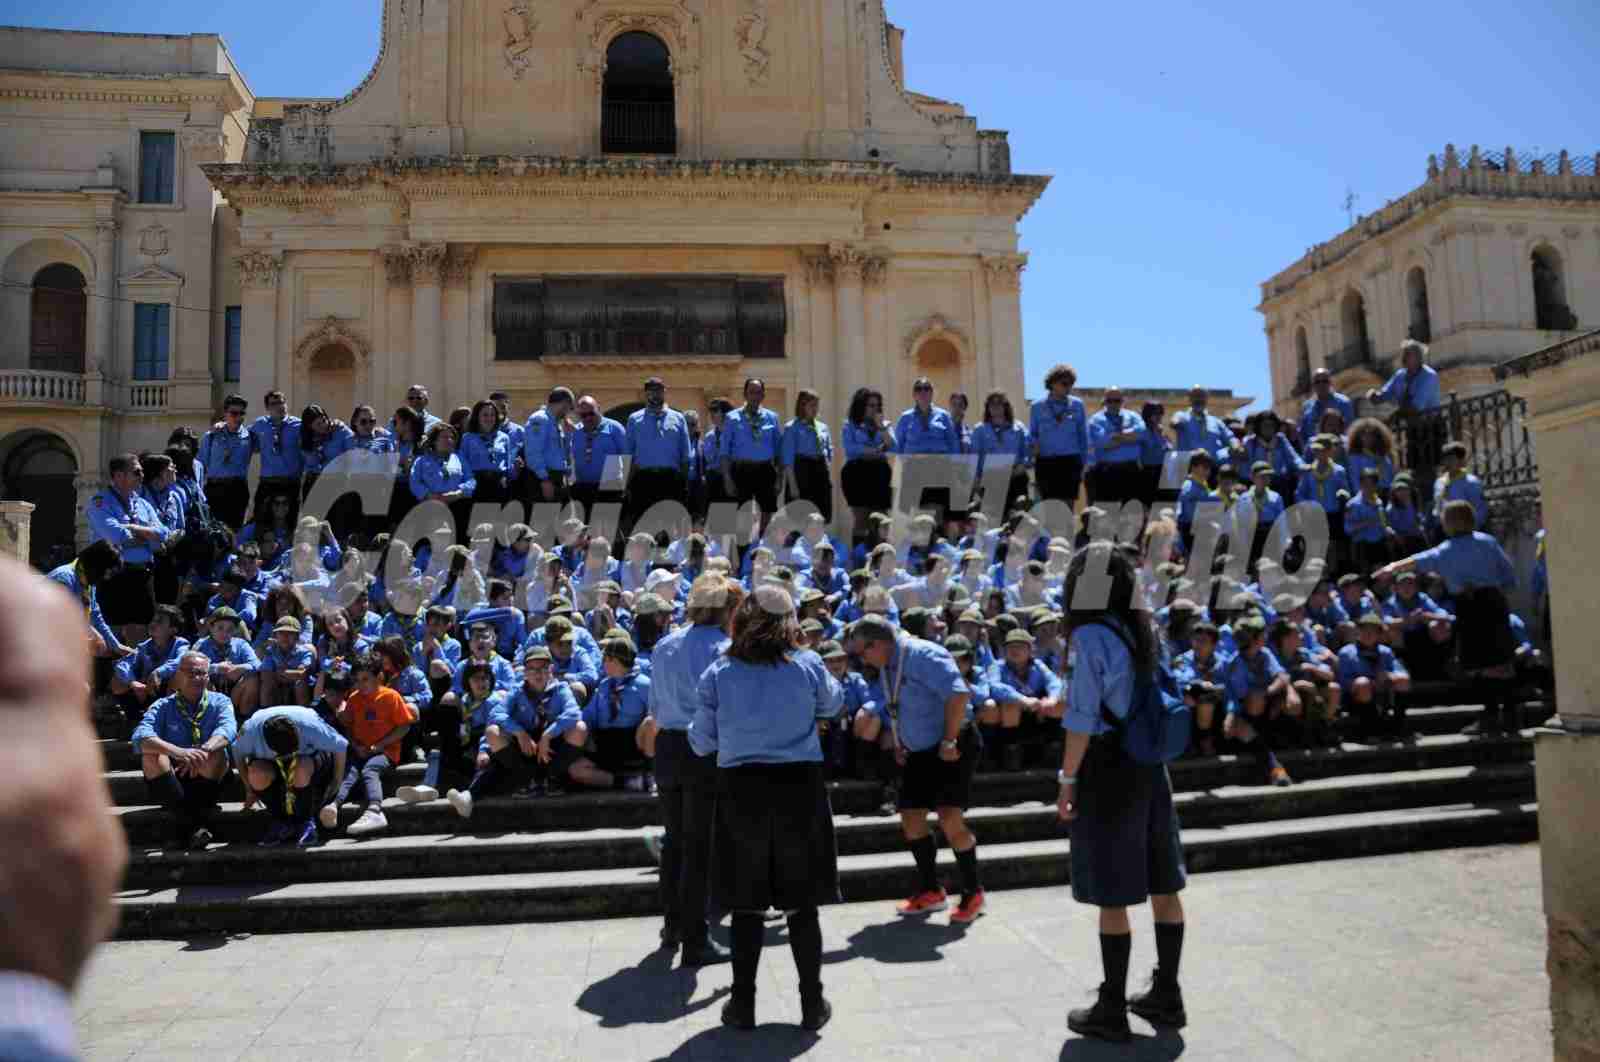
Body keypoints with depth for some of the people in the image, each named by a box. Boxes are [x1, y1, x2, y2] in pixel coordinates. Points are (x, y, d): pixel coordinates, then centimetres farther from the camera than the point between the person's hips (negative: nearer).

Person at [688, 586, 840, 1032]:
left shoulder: (717, 674, -5)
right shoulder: (808, 665, -5)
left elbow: (702, 742, 3)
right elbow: (832, 704, 15)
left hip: (741, 790, 0)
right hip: (800, 786, 0)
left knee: (746, 903, 12)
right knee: (801, 902, 11)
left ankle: (743, 1004, 19)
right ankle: (812, 1004, 18)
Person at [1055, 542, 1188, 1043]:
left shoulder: (1092, 636, -15)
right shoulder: (1145, 631, 8)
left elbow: (1082, 718, -18)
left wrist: (1067, 780, -12)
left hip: (1107, 768, -8)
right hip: (1150, 765, 8)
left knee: (1112, 894, 0)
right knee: (1161, 885, 13)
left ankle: (1111, 1009, 9)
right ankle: (1166, 995, 25)